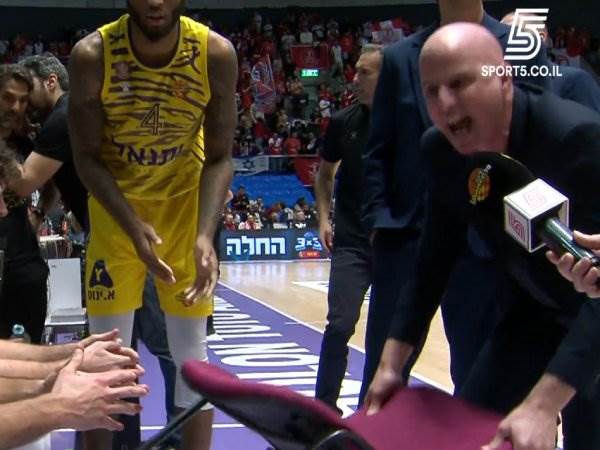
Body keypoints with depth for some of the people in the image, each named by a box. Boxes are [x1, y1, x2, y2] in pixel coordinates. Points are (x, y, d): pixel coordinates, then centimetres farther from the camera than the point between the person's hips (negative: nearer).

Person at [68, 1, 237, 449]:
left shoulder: (216, 54, -20)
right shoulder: (92, 55, -22)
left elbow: (219, 158, -13)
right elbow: (88, 158, -15)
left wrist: (205, 235, -27)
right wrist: (134, 227, -28)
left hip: (185, 197, 1)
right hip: (116, 202, 0)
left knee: (191, 348, 3)